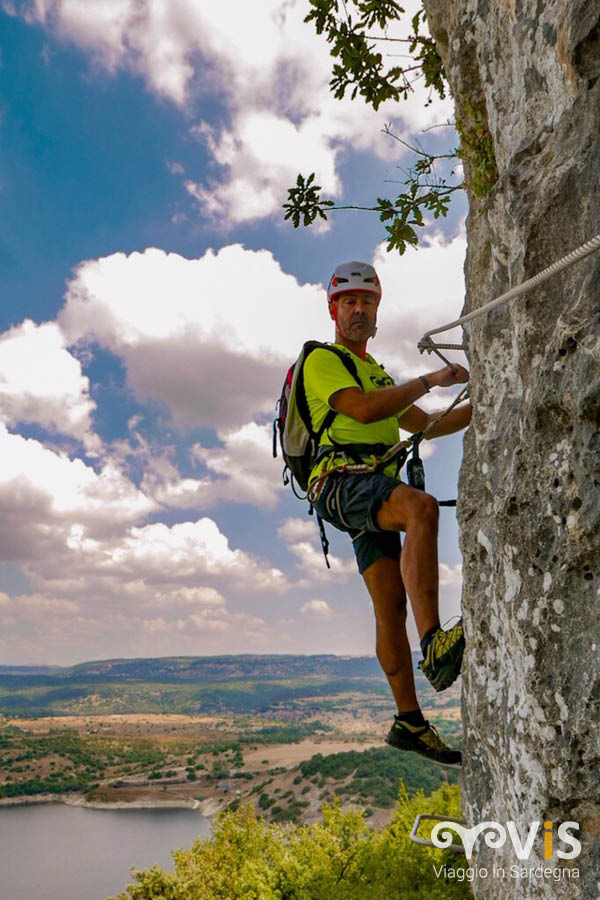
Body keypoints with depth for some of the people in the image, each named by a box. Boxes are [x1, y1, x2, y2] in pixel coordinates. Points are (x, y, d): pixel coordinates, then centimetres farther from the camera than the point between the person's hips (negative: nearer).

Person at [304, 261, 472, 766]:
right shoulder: (321, 359, 3)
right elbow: (363, 410, -16)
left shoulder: (375, 372, 31)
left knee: (392, 604, 3)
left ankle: (410, 723, 8)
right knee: (422, 508, -35)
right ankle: (434, 644, -43)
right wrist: (430, 380, -11)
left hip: (375, 489, 8)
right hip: (341, 481, -8)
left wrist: (480, 406, 17)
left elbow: (427, 424, 29)